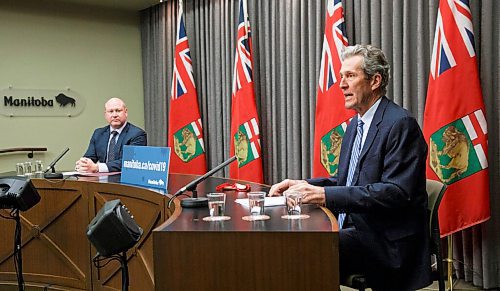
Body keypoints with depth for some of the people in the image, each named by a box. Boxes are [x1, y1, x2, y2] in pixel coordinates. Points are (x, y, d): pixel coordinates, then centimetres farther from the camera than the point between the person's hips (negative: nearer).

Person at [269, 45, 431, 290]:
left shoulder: (401, 124, -13)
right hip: (353, 229, 8)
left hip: (386, 241, -7)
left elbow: (396, 193, -22)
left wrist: (326, 195, -28)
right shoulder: (355, 124, 16)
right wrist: (303, 185, -2)